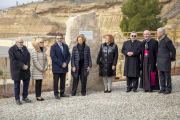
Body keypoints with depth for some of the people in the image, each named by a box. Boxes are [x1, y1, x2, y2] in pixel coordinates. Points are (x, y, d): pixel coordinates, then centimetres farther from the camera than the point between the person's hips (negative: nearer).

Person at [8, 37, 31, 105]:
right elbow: (13, 60, -18)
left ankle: (25, 97, 22)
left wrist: (27, 65, -12)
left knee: (26, 83, 8)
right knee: (17, 85, 3)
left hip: (25, 69, 5)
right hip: (17, 70, -5)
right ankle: (17, 99, 13)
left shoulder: (24, 48, 7)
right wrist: (23, 66, -20)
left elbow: (28, 56, 4)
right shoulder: (11, 49, -11)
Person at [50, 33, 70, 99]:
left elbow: (68, 55, 9)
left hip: (64, 67, 5)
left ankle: (62, 93, 19)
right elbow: (53, 57, -12)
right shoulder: (53, 47, -5)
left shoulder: (65, 46, 10)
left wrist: (66, 63, -8)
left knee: (63, 81, 10)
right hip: (56, 68, -5)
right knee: (56, 81, 0)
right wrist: (61, 64, -14)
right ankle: (56, 94, 9)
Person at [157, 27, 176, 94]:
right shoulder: (161, 40, 11)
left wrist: (172, 59, 5)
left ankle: (169, 89, 9)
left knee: (167, 75, 0)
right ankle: (163, 88, 19)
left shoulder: (167, 40, -16)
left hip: (166, 61, -8)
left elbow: (173, 50, -8)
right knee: (161, 76, 11)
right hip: (160, 61, 8)